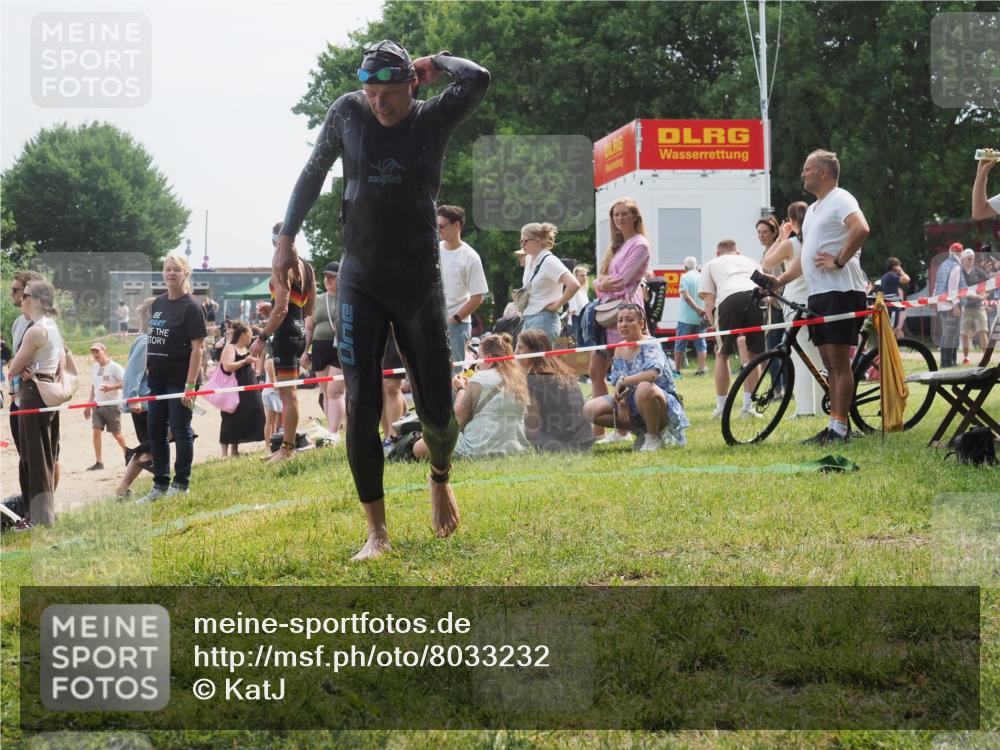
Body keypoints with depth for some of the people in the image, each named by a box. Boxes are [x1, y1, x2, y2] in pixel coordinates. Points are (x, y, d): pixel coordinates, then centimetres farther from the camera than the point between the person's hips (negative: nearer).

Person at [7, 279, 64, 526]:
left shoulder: (35, 331, -18)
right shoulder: (53, 328, 11)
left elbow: (13, 369, -13)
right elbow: (62, 366, 15)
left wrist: (20, 369, 8)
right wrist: (32, 370, 1)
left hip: (33, 396, -9)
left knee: (34, 457, -4)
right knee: (45, 457, 14)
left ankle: (39, 517, -3)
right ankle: (45, 512, 21)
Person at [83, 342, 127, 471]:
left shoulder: (114, 367, -10)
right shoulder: (94, 367, 10)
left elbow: (126, 383, -12)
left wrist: (111, 387, -25)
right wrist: (88, 406, 16)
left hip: (111, 405, -5)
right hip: (97, 405, 5)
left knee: (116, 434, 4)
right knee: (96, 431, -8)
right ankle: (98, 462, -7)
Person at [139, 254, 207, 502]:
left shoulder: (191, 307, -10)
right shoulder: (158, 303, 10)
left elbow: (197, 348, -14)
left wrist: (190, 385, -19)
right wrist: (146, 369, 11)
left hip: (179, 380, -7)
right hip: (157, 379, 7)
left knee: (181, 431, 1)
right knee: (155, 432, 10)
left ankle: (180, 484, 12)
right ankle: (160, 484, 20)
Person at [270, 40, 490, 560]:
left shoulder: (433, 118, -3)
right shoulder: (347, 113, 0)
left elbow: (478, 79, -22)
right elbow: (313, 173, 12)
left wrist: (436, 62, -5)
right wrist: (287, 237, 11)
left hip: (419, 283, -1)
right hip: (360, 283, 1)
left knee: (436, 408, 1)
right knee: (361, 408, -7)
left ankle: (440, 476, 36)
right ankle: (376, 532, 1)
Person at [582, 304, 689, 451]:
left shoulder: (650, 344, -16)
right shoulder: (620, 349, 6)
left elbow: (653, 373, -36)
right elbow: (616, 384, 8)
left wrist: (623, 381, -26)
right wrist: (621, 401, -13)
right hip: (631, 404, 8)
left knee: (644, 388, -41)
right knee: (589, 410, -3)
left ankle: (654, 437, -16)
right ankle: (643, 430, 3)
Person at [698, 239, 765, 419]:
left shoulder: (711, 264, 29)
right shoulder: (751, 262, 38)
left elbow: (708, 301, 17)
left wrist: (715, 325, 16)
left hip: (729, 299, -2)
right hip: (755, 296, 2)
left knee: (722, 354, 15)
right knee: (753, 355, 15)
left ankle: (721, 407, 17)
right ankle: (747, 407, 12)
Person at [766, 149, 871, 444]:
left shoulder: (839, 199, -8)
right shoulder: (813, 209, 22)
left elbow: (861, 229, -27)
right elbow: (805, 255, 25)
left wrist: (839, 261, -21)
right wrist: (780, 280, 13)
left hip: (841, 291, -10)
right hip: (819, 293, 10)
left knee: (839, 363, -8)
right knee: (830, 364, 10)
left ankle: (840, 428, -7)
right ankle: (834, 426, 14)